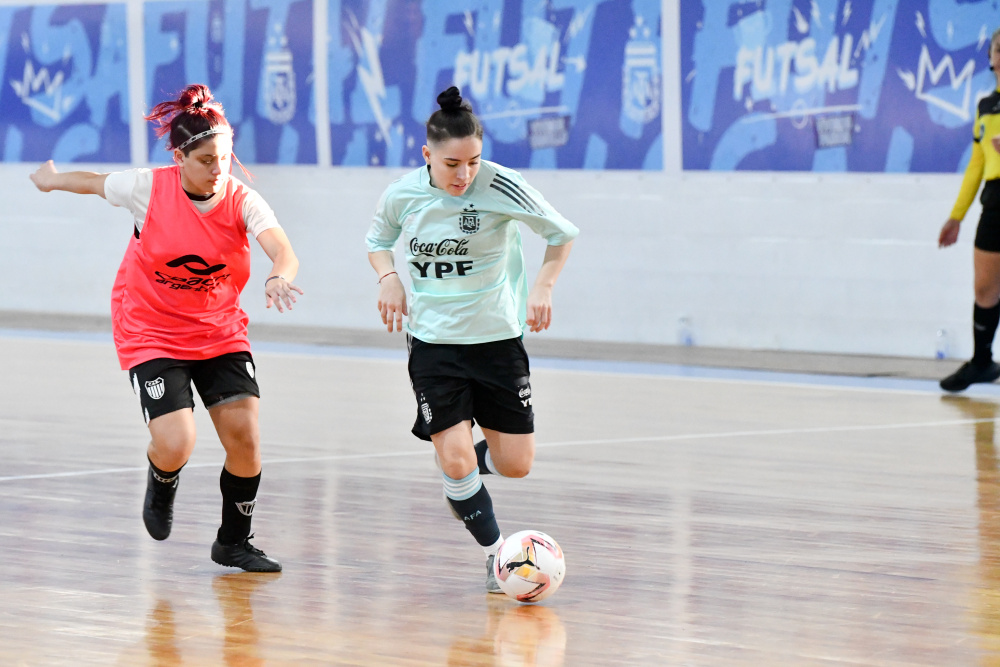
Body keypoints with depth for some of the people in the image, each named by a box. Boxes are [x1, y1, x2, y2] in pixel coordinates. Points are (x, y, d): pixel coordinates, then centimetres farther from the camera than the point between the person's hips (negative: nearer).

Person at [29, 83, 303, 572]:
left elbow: (283, 251, -33)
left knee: (244, 435, -8)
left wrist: (279, 277, -56)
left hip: (220, 332, 2)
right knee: (175, 444, -17)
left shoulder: (242, 202, -15)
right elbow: (94, 182, 5)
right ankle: (161, 485, 23)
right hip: (151, 334, -2)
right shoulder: (147, 188, -16)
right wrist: (52, 180, 24)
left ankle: (233, 543, 16)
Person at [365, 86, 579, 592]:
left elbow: (562, 233, -2)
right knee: (455, 458, -14)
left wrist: (542, 287, -15)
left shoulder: (500, 187, -15)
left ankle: (463, 468, 35)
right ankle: (495, 554, 7)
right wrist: (387, 276, -6)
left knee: (515, 465, 1)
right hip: (432, 340, 0)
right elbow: (377, 239, 14)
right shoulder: (402, 195, -8)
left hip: (497, 337, 0)